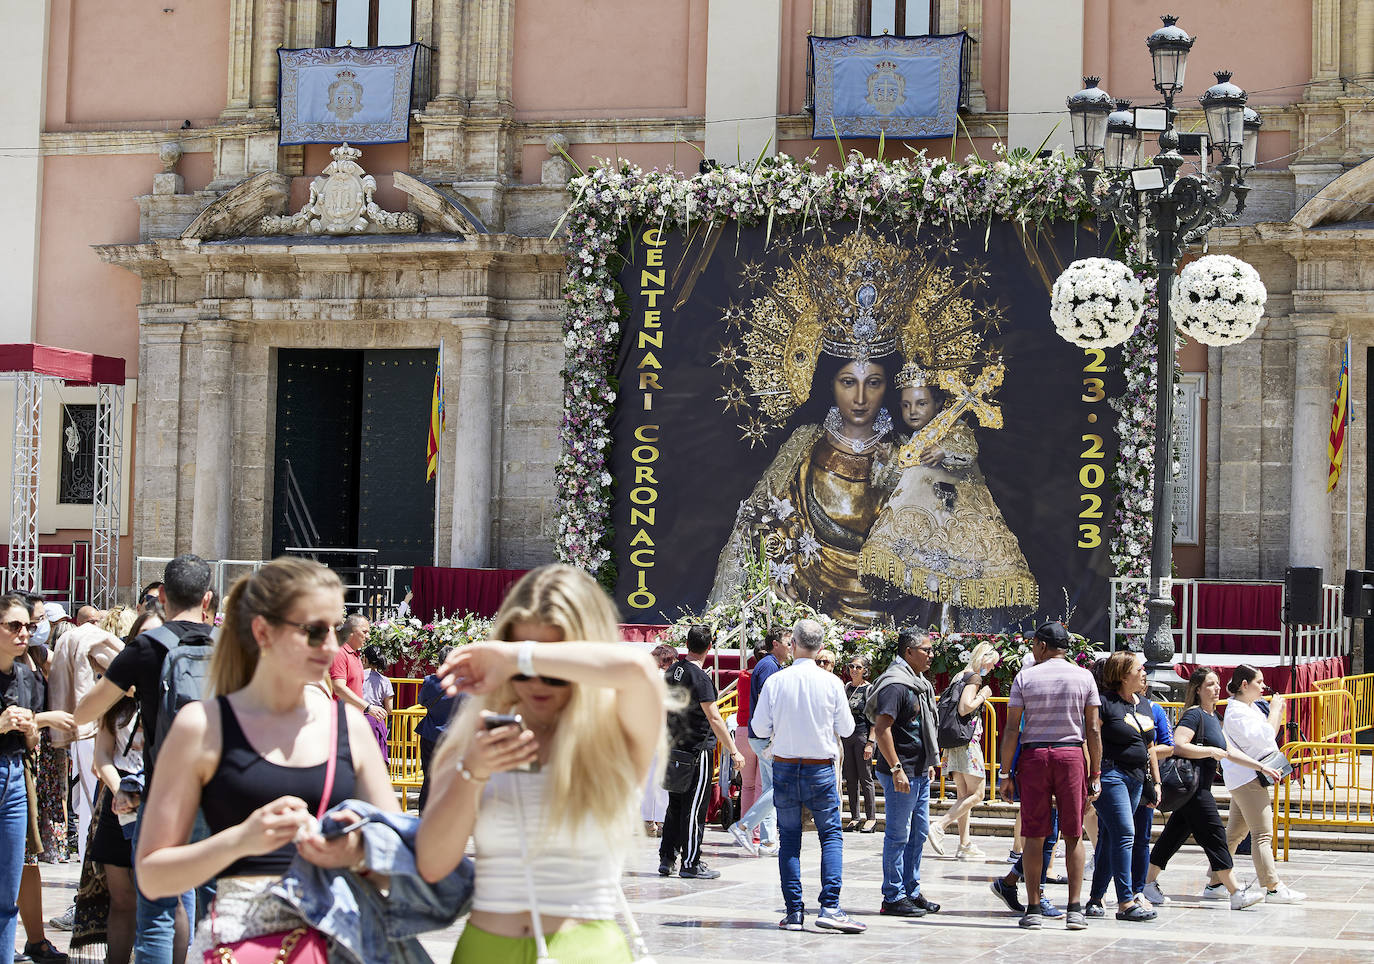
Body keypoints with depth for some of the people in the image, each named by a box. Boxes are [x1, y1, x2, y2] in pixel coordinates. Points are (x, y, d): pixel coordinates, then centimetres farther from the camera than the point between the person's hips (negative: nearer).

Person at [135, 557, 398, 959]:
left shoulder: (348, 723, 11)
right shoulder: (204, 725, 1)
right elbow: (151, 875, -1)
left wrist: (359, 854, -11)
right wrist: (239, 840, -15)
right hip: (240, 937, -4)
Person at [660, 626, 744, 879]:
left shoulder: (672, 671, 6)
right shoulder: (700, 677, -17)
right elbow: (714, 718, -19)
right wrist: (734, 751, -16)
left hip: (674, 747, 7)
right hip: (697, 751, -7)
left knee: (675, 806, 14)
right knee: (694, 808, -1)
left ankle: (666, 859, 15)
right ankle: (691, 864, 2)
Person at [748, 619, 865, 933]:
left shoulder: (775, 681, -5)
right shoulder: (831, 682, -7)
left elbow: (760, 727, 0)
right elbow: (846, 728, 1)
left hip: (784, 767, 1)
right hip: (820, 769, -1)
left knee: (789, 839, 8)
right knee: (831, 836, 5)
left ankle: (794, 911, 5)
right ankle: (830, 907, -9)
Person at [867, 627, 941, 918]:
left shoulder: (919, 683, 15)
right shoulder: (895, 684, -16)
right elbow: (881, 729, -23)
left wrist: (929, 763, 25)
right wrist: (896, 769, -25)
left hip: (920, 772, 10)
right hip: (901, 772, -10)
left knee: (919, 832, 15)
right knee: (898, 835, -3)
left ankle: (912, 891, 24)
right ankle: (893, 897, 3)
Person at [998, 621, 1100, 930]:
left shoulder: (1025, 677, 1)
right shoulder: (1083, 677, 4)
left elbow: (1012, 729, -2)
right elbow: (1093, 730, 2)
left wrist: (1005, 773, 2)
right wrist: (1095, 774, 7)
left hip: (1033, 755, 0)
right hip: (1071, 755, 1)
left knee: (1034, 835, 3)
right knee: (1073, 835, 5)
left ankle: (1033, 909, 4)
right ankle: (1074, 910, 1)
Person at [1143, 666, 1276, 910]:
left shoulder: (1213, 717, 17)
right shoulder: (1194, 715, -13)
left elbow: (1230, 752, 21)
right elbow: (1179, 746, -25)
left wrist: (1261, 767, 19)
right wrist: (1212, 751, -20)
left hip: (1200, 787, 10)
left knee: (1175, 833, 12)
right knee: (1214, 836, -8)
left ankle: (1149, 882, 17)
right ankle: (1236, 894, -7)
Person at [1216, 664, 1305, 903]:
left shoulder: (1250, 707, 15)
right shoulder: (1236, 712, -16)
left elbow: (1270, 735, 21)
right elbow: (1264, 737, -25)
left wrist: (1278, 712, 9)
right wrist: (1274, 710, -14)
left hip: (1253, 775, 10)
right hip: (1247, 778, -10)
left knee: (1234, 833, 12)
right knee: (1262, 834, -11)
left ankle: (1216, 883, 16)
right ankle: (1273, 888, -13)